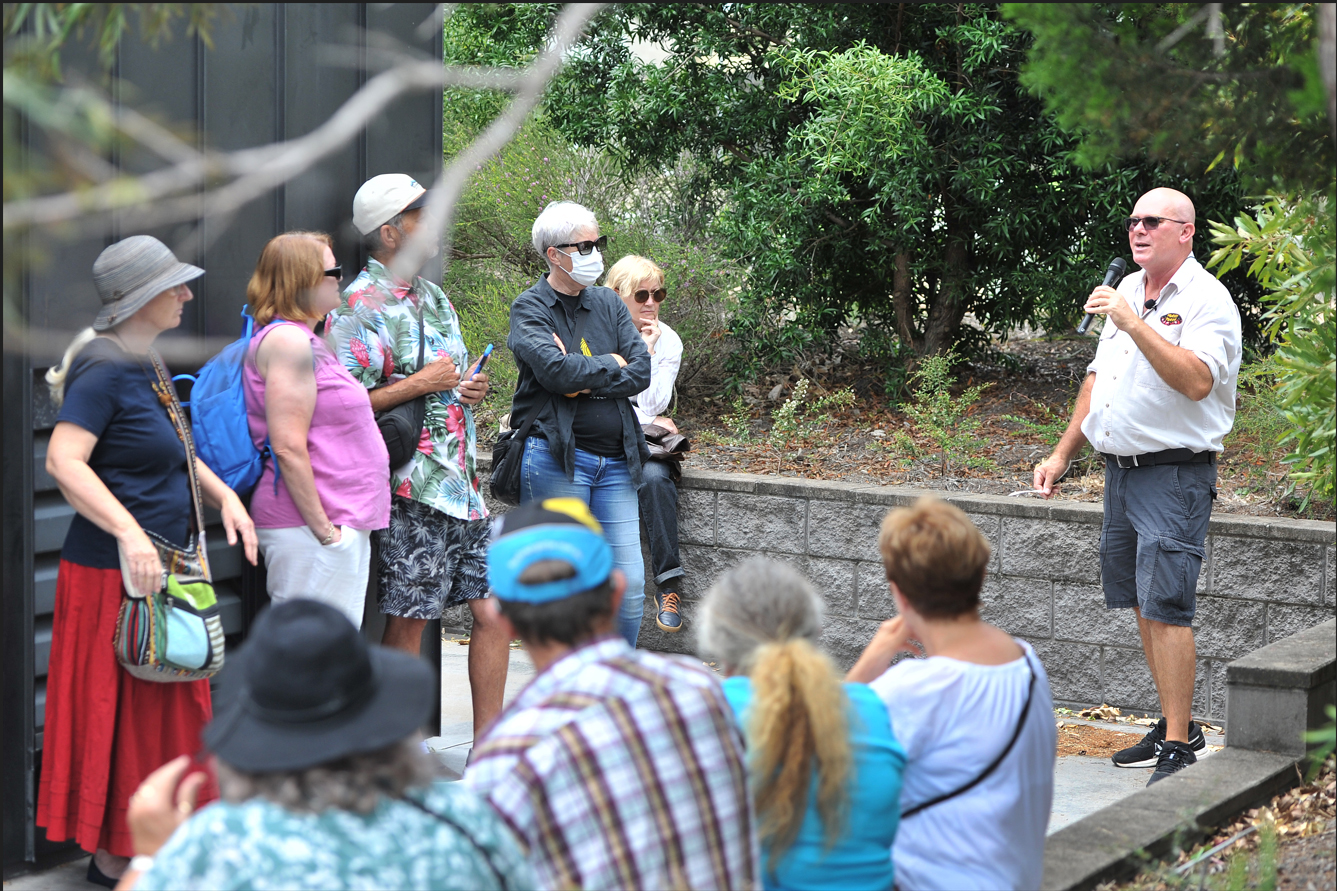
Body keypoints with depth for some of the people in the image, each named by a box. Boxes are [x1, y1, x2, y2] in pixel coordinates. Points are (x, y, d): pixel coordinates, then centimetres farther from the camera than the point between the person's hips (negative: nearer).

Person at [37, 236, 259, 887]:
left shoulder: (144, 365, 13)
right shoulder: (105, 370, -17)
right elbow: (64, 461, -26)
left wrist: (223, 495, 10)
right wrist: (129, 533, -33)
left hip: (159, 569, 10)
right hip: (114, 572, -10)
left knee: (167, 709, 15)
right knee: (121, 714, -1)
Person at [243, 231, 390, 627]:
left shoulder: (305, 340, 20)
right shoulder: (288, 340, -12)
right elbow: (288, 446, -20)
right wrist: (325, 530, -19)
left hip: (340, 525, 10)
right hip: (309, 532, -10)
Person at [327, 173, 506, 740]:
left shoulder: (434, 298, 18)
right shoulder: (360, 307, -9)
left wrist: (470, 388, 7)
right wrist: (422, 384, -15)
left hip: (462, 483, 8)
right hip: (412, 488, -8)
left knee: (493, 611, 7)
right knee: (406, 626, -2)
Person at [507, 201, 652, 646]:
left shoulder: (609, 304, 15)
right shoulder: (530, 308, -1)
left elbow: (641, 372, 3)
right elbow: (555, 370, -18)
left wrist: (584, 381, -10)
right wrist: (611, 364, -4)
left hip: (615, 461, 5)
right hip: (556, 458, -5)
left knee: (630, 588, 1)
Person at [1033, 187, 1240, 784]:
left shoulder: (1206, 299, -11)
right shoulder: (1127, 289, 15)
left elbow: (1197, 381, -27)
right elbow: (1098, 378, 22)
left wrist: (1133, 324, -29)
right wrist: (1062, 454, 18)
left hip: (1174, 472, -8)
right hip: (1120, 468, 8)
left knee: (1166, 606, -13)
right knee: (1141, 603, 11)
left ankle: (1178, 749, -11)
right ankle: (1176, 727, 21)